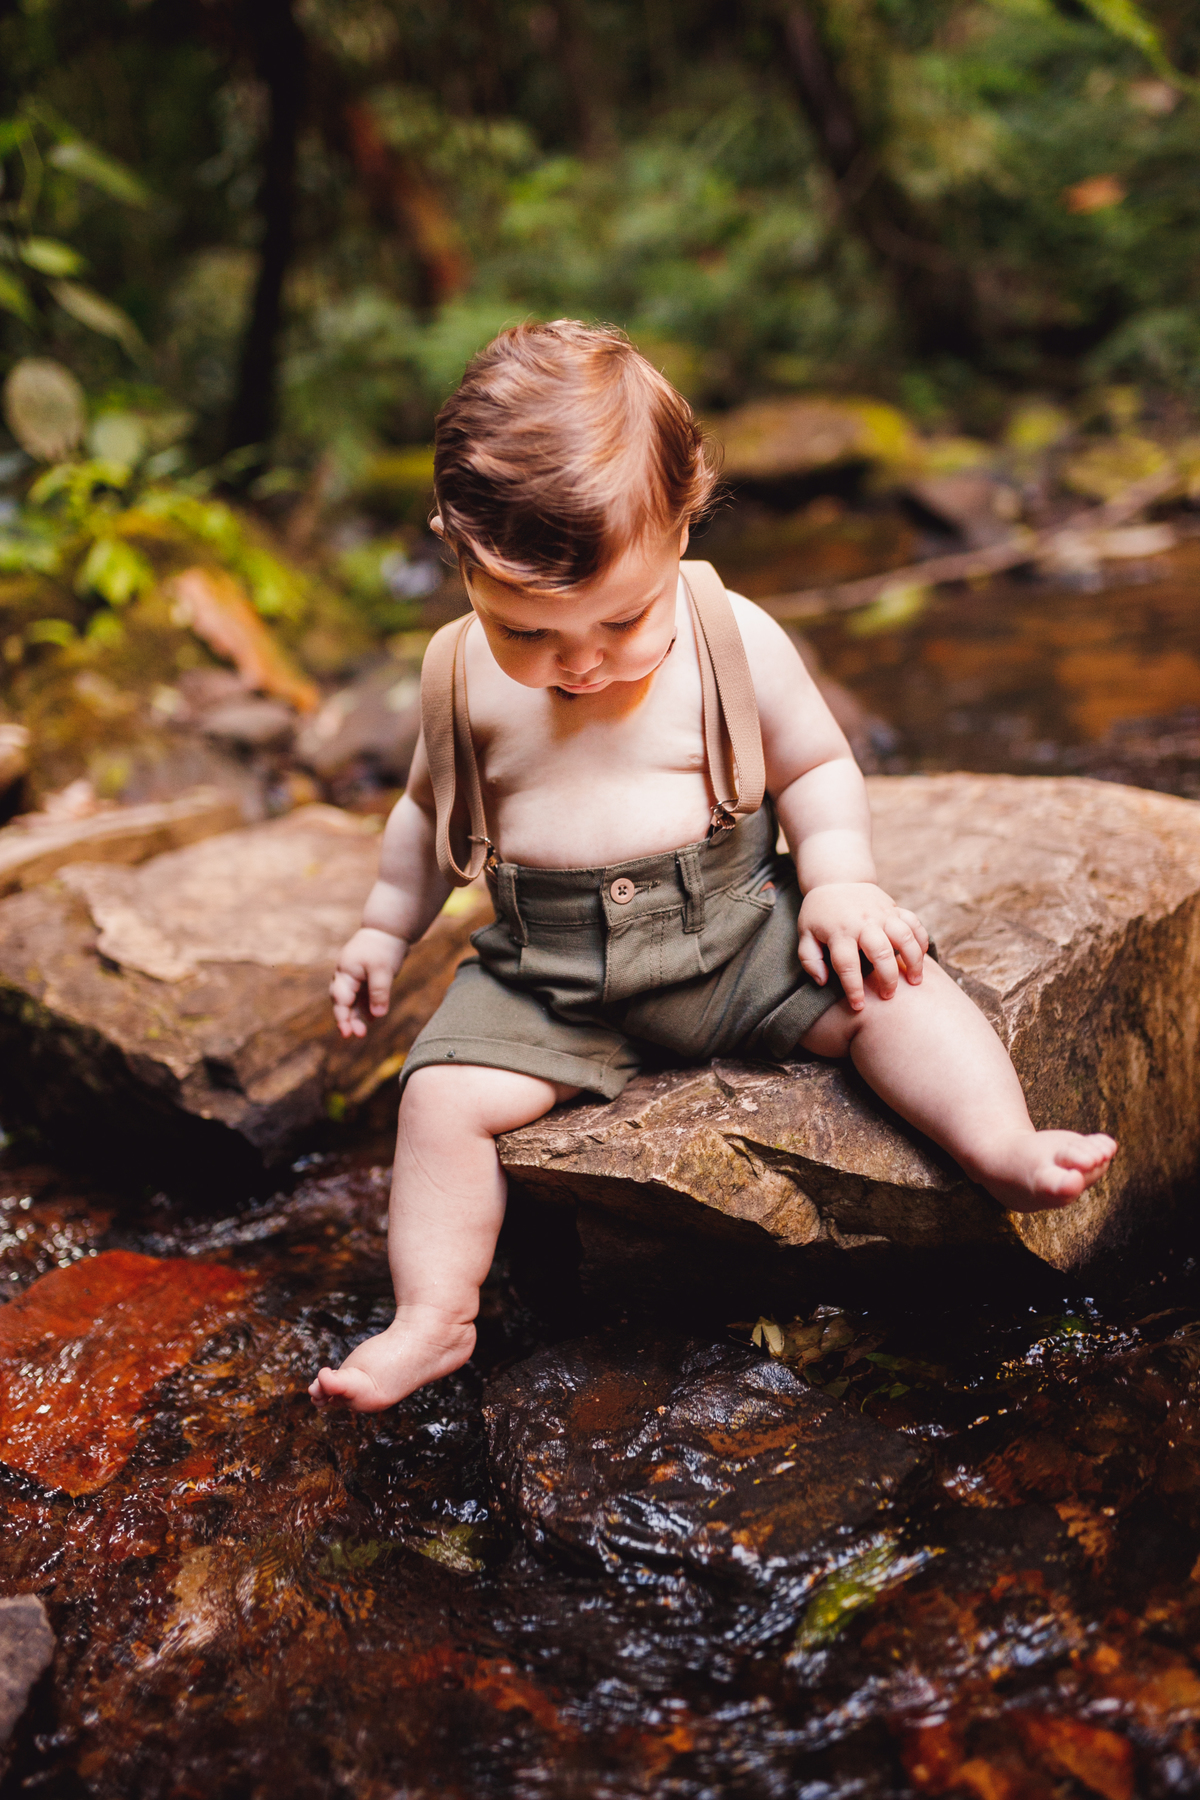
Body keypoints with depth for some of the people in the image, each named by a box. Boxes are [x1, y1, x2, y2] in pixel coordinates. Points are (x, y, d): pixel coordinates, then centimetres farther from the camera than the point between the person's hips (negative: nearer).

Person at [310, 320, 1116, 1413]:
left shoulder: (735, 639, -8)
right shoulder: (464, 676, -2)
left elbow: (817, 766, 4)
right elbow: (433, 808, 16)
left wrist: (840, 881, -12)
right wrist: (384, 930, 19)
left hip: (736, 929, -1)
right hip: (549, 972, 1)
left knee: (888, 980, -21)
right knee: (445, 1094, -16)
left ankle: (1004, 1147, -19)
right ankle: (434, 1316, -6)